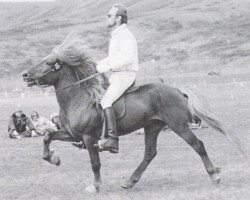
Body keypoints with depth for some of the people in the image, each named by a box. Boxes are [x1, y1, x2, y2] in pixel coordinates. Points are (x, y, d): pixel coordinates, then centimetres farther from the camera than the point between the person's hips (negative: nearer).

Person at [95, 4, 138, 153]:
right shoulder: (116, 35, 19)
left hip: (125, 75, -11)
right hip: (116, 76, 11)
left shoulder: (125, 35, -13)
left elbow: (129, 58, -25)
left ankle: (113, 140, -34)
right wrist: (98, 64, 16)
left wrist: (108, 67, -26)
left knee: (105, 101, -26)